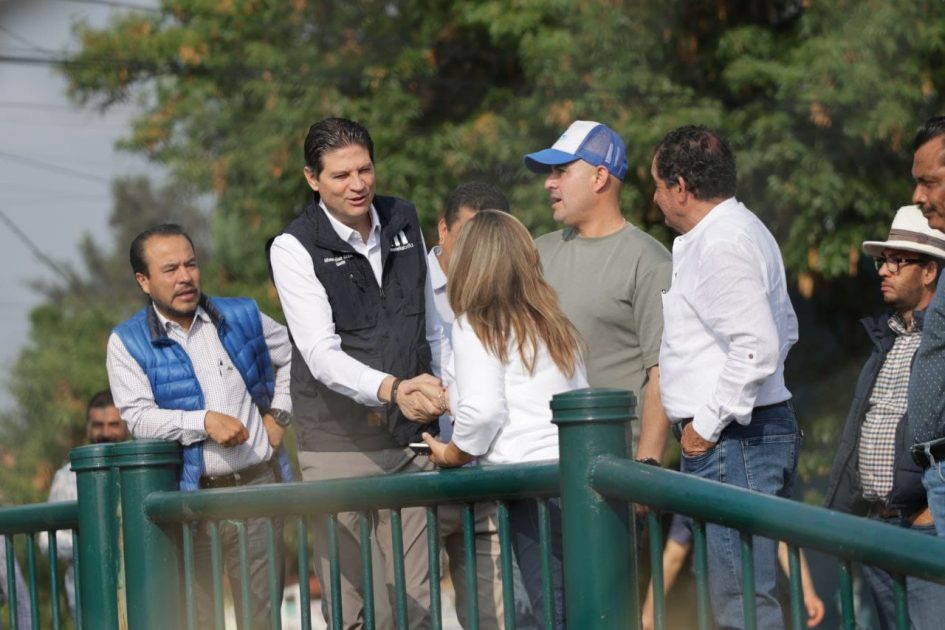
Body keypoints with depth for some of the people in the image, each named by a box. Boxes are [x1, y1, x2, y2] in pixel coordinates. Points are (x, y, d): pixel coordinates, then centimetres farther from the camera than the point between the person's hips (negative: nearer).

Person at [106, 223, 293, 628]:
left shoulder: (242, 316, 8)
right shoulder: (128, 342, -1)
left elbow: (291, 358, 24)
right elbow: (138, 417, -11)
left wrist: (279, 414, 11)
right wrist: (205, 421, -21)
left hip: (258, 485, 2)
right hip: (190, 494, -2)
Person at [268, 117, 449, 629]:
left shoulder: (403, 222, 10)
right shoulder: (294, 248, -7)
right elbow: (322, 353, -18)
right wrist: (391, 389, -33)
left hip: (412, 440, 4)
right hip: (340, 447, -4)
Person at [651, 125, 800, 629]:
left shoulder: (720, 245, -15)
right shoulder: (737, 229, 19)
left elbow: (758, 347, -25)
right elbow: (784, 329, 27)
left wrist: (708, 426, -17)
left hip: (730, 441, -11)